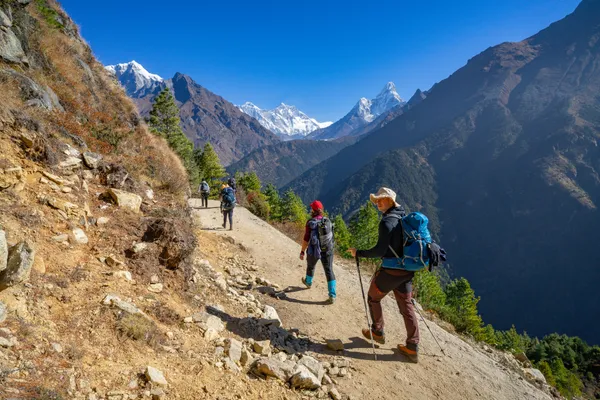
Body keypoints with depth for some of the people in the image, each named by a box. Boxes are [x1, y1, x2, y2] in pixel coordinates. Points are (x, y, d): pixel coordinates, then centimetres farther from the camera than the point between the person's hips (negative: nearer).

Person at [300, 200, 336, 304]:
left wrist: (302, 251, -5)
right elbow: (330, 235, 9)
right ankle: (332, 295, -3)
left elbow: (306, 239, -15)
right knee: (329, 271, 4)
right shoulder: (327, 220, -1)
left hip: (314, 250, -2)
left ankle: (308, 282, 52)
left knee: (310, 266, 25)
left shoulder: (310, 223, -15)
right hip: (328, 250, 3)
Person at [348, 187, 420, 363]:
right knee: (406, 307, 13)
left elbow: (380, 250, -22)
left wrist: (358, 253, -12)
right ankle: (412, 348, 16)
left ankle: (377, 332, 30)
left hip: (390, 271, -7)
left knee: (373, 297, 17)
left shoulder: (387, 221, -19)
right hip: (406, 271, 7)